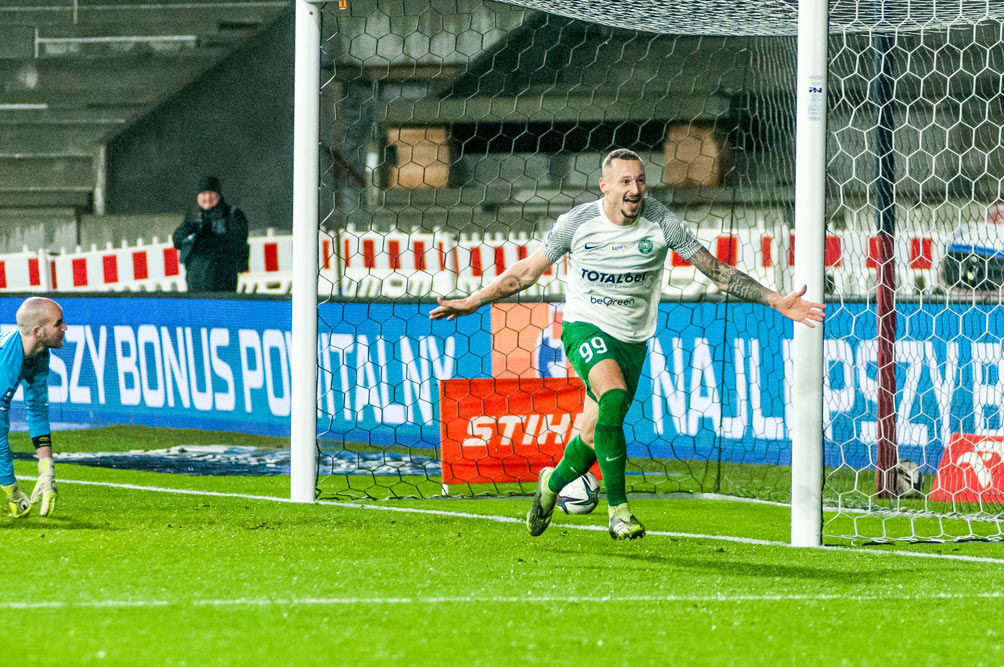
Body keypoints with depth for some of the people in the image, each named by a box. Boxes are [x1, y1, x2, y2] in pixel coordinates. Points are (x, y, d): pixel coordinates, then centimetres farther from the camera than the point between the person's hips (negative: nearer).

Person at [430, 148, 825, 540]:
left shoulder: (660, 223, -9)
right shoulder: (575, 224, -10)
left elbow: (718, 271, -4)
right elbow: (527, 272, 3)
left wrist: (777, 302, -10)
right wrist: (471, 303, 0)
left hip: (632, 339, 3)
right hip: (585, 327, -3)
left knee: (593, 438, 2)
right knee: (614, 395, -31)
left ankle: (552, 483, 37)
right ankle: (618, 509, -24)